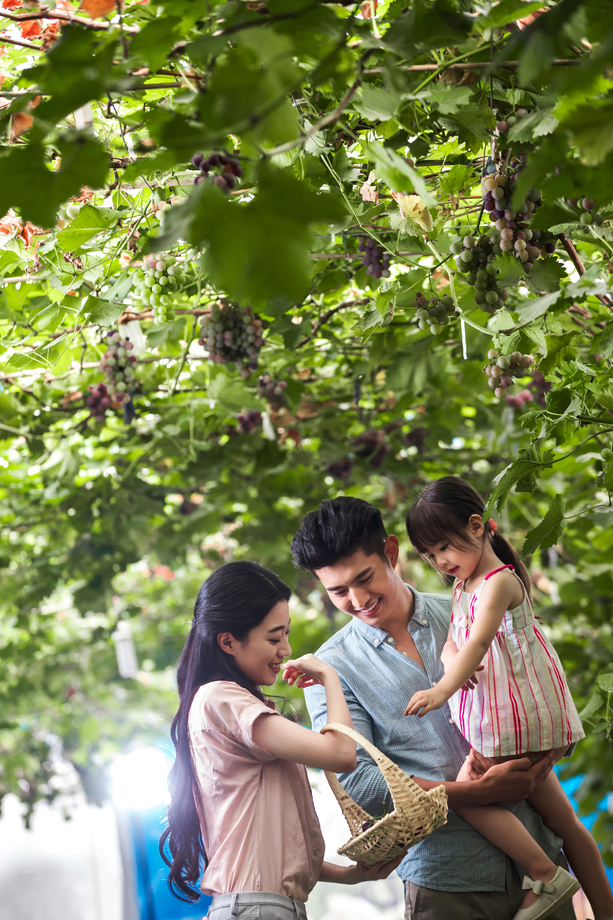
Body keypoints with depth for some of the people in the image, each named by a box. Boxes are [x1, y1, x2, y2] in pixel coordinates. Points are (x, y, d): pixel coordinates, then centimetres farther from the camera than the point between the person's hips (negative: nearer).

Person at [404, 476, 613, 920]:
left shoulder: (499, 581, -14)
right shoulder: (462, 587, 16)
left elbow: (480, 640, -28)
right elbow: (453, 640, 8)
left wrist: (443, 690, -41)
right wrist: (452, 662, -16)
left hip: (515, 715, -10)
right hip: (500, 720, 10)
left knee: (468, 792, -13)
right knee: (561, 817, 13)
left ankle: (547, 875, -9)